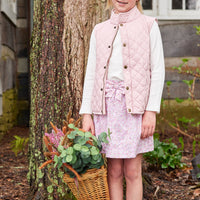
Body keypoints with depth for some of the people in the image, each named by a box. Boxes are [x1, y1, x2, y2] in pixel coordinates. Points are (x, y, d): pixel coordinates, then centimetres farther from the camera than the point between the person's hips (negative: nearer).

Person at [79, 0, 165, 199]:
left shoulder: (149, 25, 6)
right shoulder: (99, 30, 14)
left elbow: (157, 70, 0)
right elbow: (91, 74, 12)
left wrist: (151, 111, -9)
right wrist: (86, 113, 4)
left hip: (134, 104, -2)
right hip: (106, 104, 3)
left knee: (132, 171, -1)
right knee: (114, 170, 3)